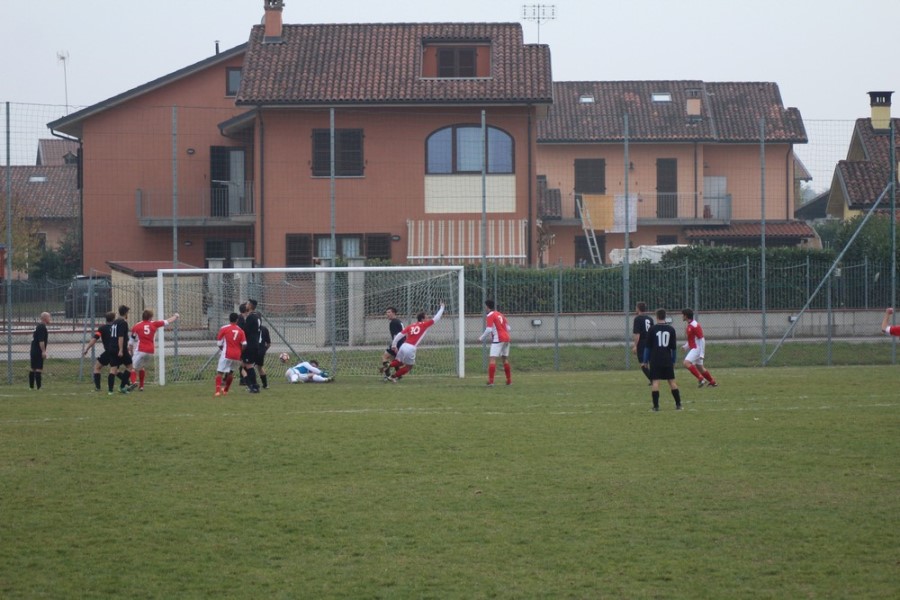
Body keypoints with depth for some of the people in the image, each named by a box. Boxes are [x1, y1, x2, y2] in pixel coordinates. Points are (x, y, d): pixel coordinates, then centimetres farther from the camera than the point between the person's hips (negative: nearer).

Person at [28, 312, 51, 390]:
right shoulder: (42, 327, -14)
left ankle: (31, 386, 17)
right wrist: (43, 351, -22)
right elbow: (41, 341, -22)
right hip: (38, 351, -10)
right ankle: (38, 387, -13)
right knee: (39, 369, -10)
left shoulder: (38, 326, 17)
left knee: (33, 369, 12)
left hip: (34, 351, 10)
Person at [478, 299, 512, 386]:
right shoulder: (500, 314, 16)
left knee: (493, 359, -11)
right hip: (506, 338, 8)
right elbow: (508, 327, 16)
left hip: (498, 339, -8)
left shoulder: (490, 316, -7)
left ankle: (491, 381, -21)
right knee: (505, 359, 17)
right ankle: (509, 381, 20)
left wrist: (482, 338, -4)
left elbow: (489, 330, -15)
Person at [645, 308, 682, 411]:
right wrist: (673, 361, 16)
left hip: (655, 360, -2)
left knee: (655, 382, -3)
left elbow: (648, 346, -2)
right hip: (668, 360, 2)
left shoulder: (652, 329, -3)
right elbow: (673, 347, 7)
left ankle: (656, 406, -9)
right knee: (672, 381, 9)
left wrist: (645, 360, 5)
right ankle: (678, 404, 10)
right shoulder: (671, 329, 4)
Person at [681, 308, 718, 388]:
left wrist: (702, 354, -21)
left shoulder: (695, 326, -18)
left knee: (687, 363, -23)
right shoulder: (689, 325, 11)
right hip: (693, 348, 10)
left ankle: (701, 378, -21)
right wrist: (686, 346, 13)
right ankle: (713, 383, 26)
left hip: (697, 348, -10)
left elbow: (701, 340, -19)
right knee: (699, 367, 15)